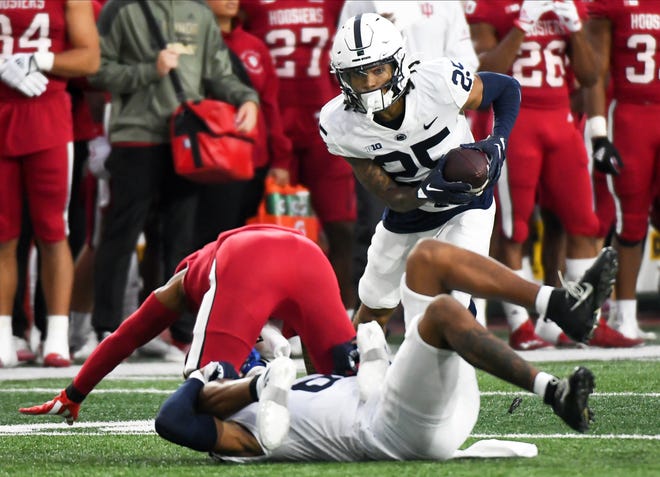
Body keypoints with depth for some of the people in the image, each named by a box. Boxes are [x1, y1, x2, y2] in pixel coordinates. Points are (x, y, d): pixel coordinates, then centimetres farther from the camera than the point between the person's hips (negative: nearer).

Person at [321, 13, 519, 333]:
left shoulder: (439, 82, -33)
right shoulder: (340, 125, -26)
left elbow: (507, 88, -12)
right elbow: (388, 194, -19)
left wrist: (497, 143, -27)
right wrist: (428, 191, -39)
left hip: (466, 205, -3)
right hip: (408, 206, 3)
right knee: (374, 309, 19)